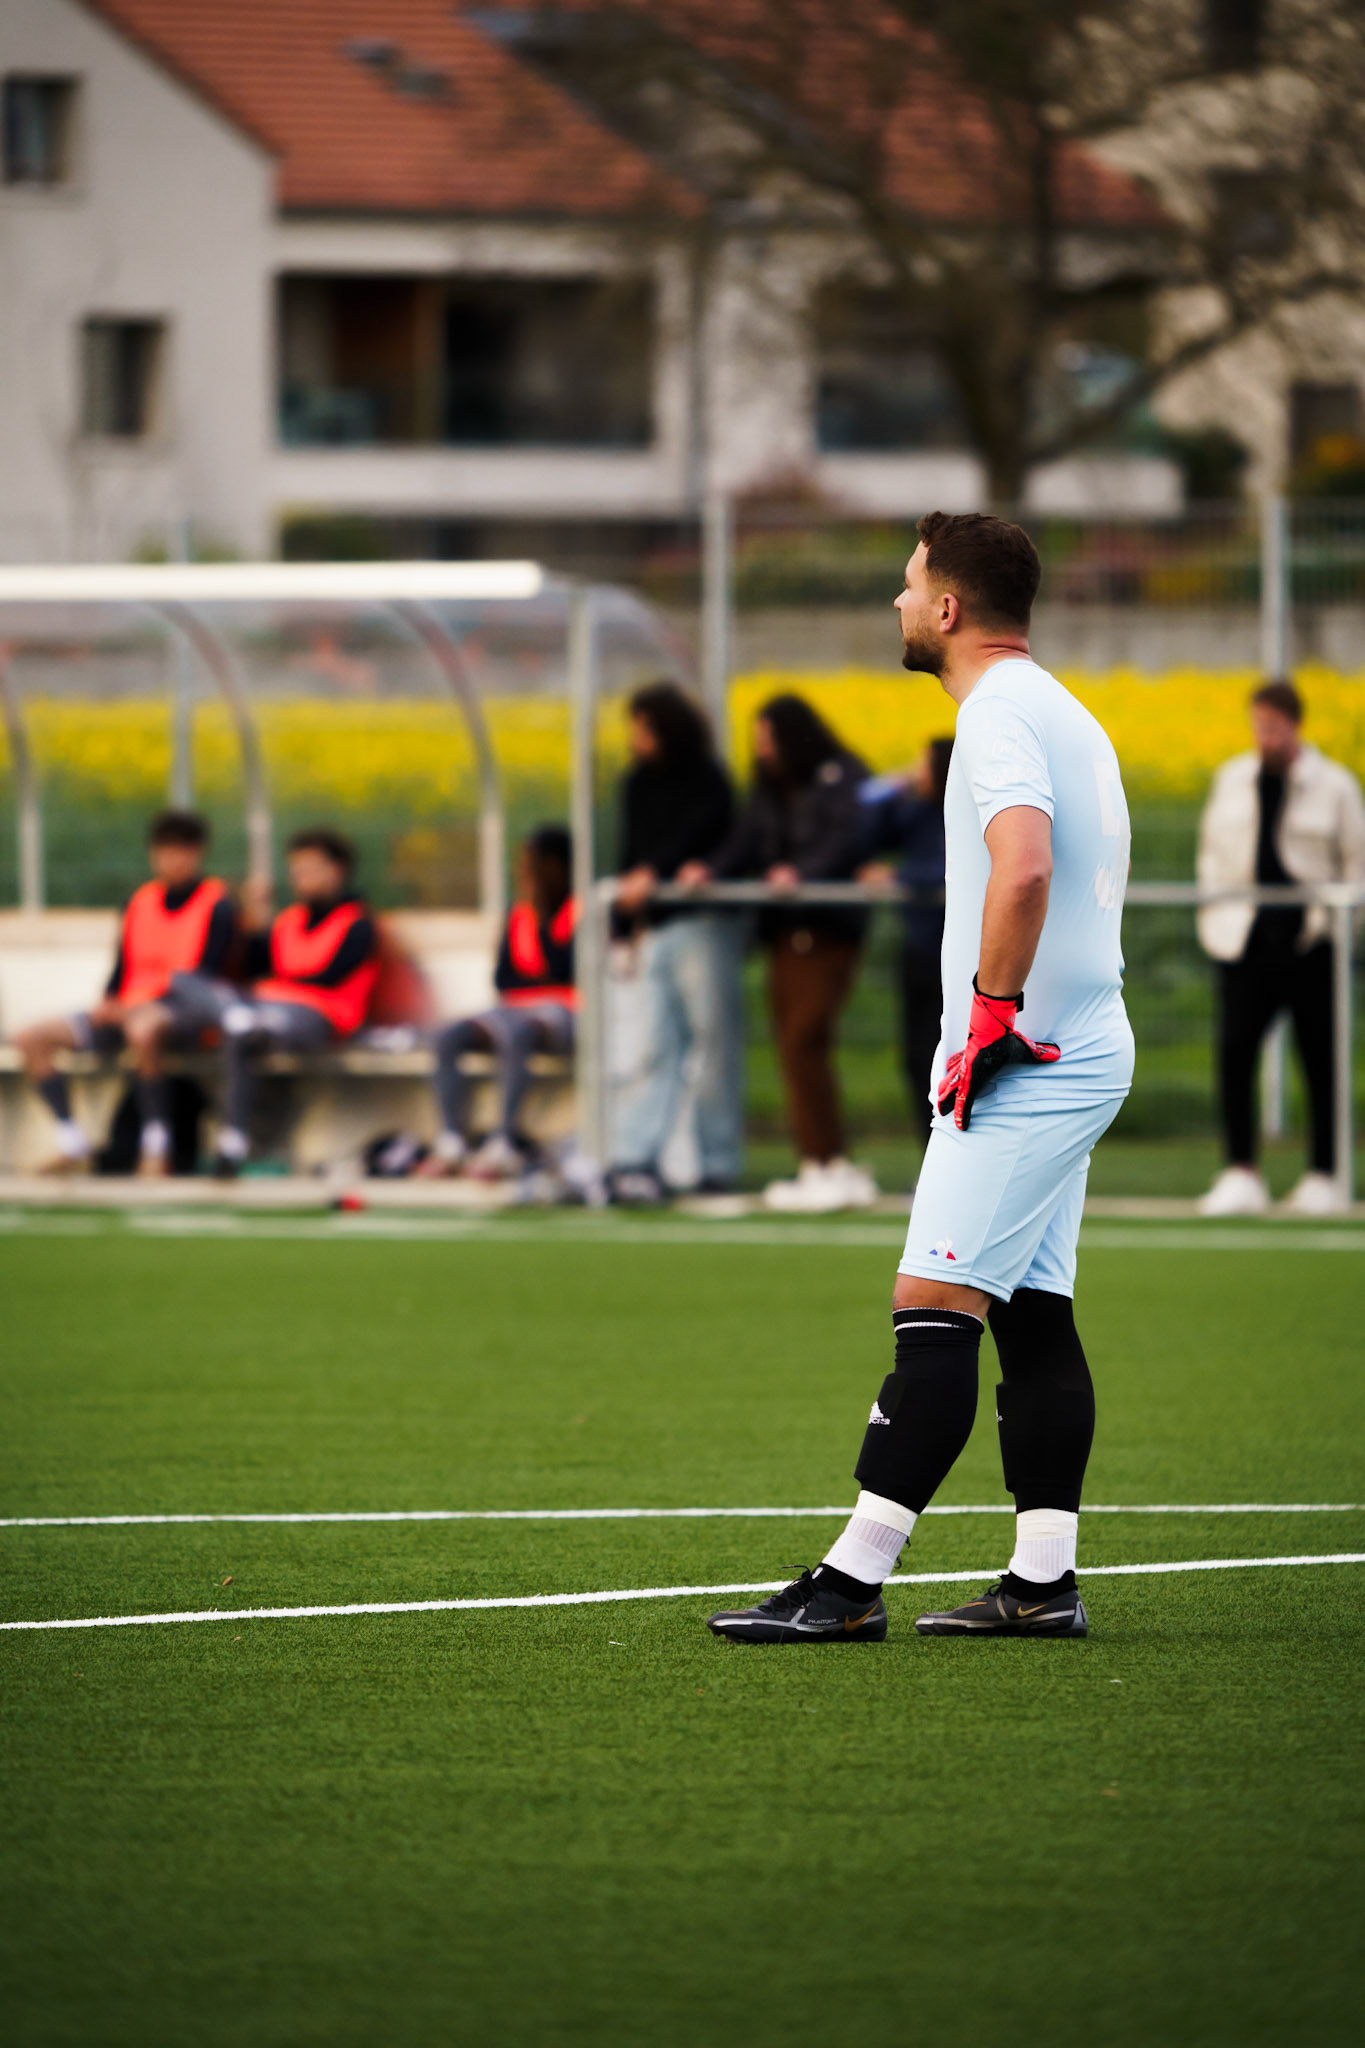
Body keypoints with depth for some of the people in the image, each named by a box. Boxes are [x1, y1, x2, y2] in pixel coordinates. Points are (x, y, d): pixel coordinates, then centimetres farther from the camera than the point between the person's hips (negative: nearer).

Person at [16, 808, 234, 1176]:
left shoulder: (217, 904, -3)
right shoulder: (141, 901, 15)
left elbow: (206, 977, -11)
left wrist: (134, 1010, -18)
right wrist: (107, 1004, -4)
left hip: (179, 1011, -7)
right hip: (126, 1014, 7)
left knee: (143, 1031, -44)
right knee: (33, 1038, -8)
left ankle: (157, 1149, -34)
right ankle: (74, 1147, -10)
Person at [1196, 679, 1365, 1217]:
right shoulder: (1231, 780, 11)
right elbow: (1213, 850, 20)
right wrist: (1214, 916, 8)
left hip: (1311, 944, -2)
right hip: (1245, 942, 2)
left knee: (1320, 1060, 2)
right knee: (1234, 1050, -9)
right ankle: (1240, 1175, -5)